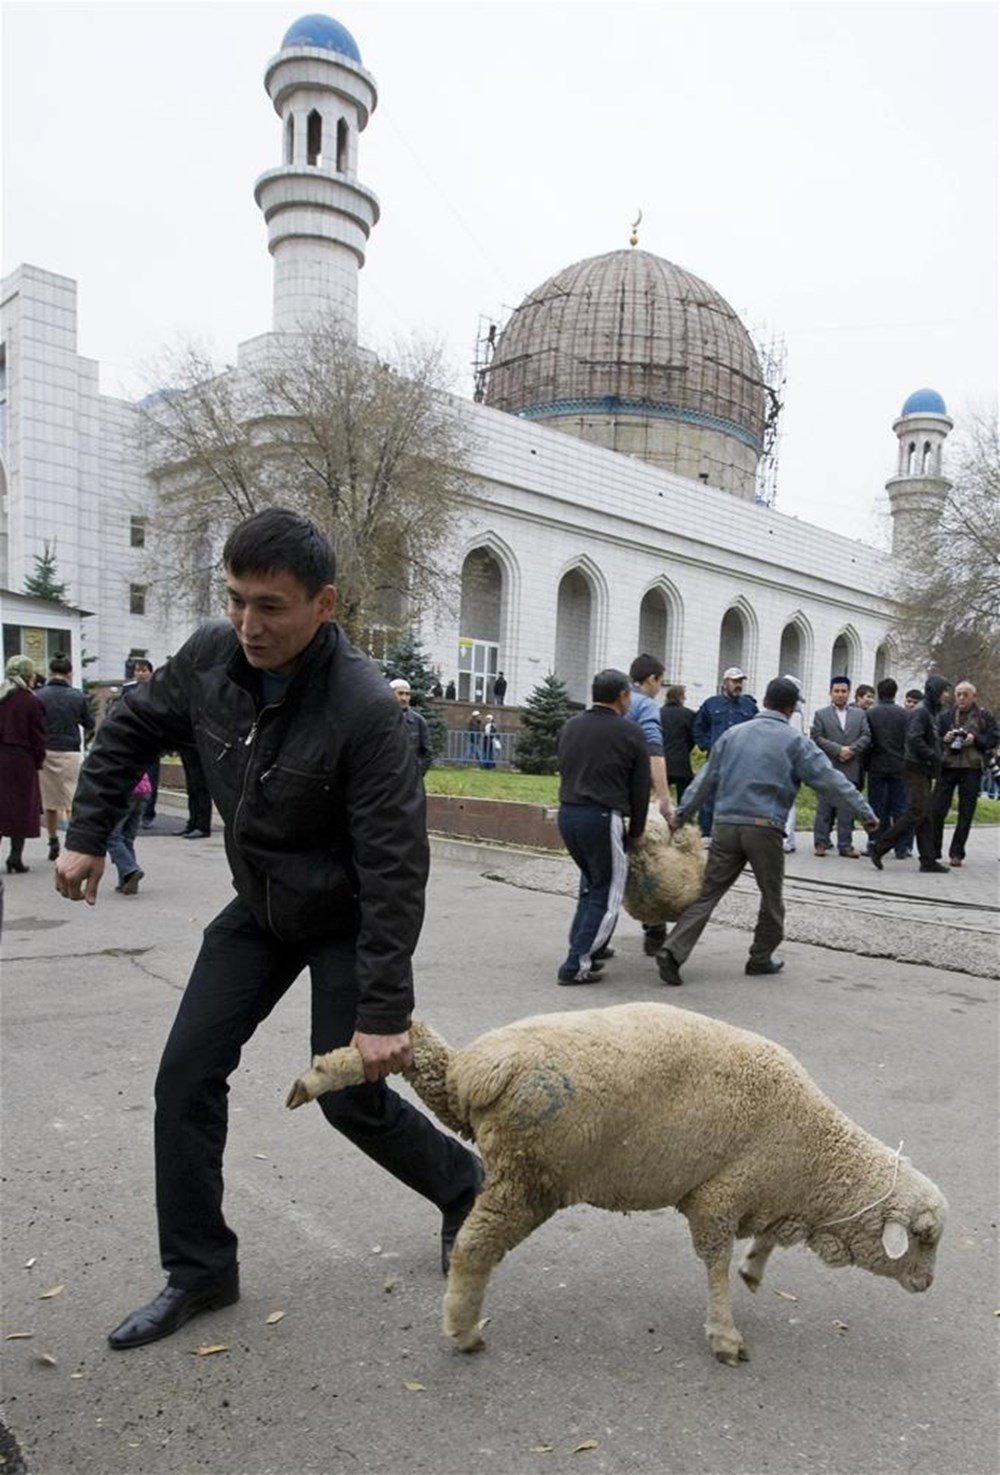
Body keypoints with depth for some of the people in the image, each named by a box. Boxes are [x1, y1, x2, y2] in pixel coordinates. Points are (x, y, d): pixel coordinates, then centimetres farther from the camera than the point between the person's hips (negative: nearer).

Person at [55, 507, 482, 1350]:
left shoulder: (365, 709, -32)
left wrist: (384, 1010, -28)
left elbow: (394, 868, -30)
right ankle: (199, 1272, 22)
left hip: (344, 921, -6)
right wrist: (88, 835, 4)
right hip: (258, 909, 6)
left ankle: (463, 1188, 31)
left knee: (351, 1097, 1)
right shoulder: (210, 657, -14)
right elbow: (131, 731, 7)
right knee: (187, 1076, 4)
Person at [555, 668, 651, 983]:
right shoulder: (629, 733, -4)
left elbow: (564, 770, 14)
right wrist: (636, 830, 11)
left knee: (592, 883, 25)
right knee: (606, 893, 3)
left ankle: (587, 947, 28)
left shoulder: (571, 726, 12)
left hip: (567, 813, 7)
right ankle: (578, 964, 0)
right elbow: (640, 787, 0)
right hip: (603, 818, -7)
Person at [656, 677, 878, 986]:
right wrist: (865, 813, 6)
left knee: (708, 893, 2)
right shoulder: (795, 742, 1)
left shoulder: (733, 734, 12)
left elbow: (705, 779, 13)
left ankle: (673, 951, -11)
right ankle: (761, 958, 25)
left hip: (725, 826, 3)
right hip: (765, 828, -3)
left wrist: (680, 814, 18)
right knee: (772, 898, 16)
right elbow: (831, 780, 0)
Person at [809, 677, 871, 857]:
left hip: (851, 769, 2)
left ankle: (845, 844, 7)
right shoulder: (821, 714, 7)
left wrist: (851, 750, -9)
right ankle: (821, 842, 7)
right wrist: (838, 750, -13)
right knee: (825, 807, 1)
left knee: (848, 810, 3)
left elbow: (866, 737, 6)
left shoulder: (859, 714, 15)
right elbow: (816, 737, -4)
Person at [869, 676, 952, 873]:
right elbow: (914, 739, -23)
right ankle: (878, 848, -8)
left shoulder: (931, 713, 19)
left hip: (925, 772, 10)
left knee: (926, 816, 9)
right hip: (916, 770, -10)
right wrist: (934, 757, -17)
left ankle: (928, 860, 11)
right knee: (916, 814, -12)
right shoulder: (920, 712, -11)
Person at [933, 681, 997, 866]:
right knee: (937, 810, -4)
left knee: (965, 814, 3)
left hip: (971, 769, -1)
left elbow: (993, 740, 3)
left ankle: (956, 853, 11)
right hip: (947, 766, 1)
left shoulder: (984, 717, 6)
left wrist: (975, 739, -13)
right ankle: (933, 851, 7)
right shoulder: (945, 715, 10)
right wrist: (944, 739, -9)